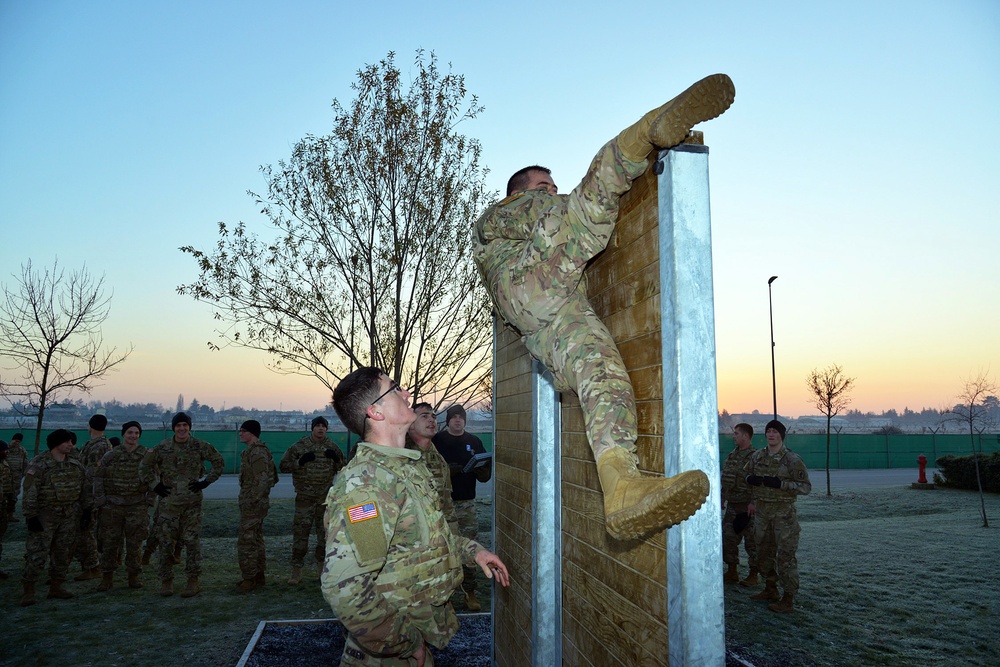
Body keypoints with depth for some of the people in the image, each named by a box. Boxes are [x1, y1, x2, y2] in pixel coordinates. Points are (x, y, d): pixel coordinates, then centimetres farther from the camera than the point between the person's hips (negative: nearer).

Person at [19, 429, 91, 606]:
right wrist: (30, 516, -16)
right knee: (37, 554, -6)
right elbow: (29, 492, -12)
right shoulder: (39, 464, -11)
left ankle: (55, 588, 20)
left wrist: (87, 509, 10)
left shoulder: (75, 463, 6)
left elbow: (85, 487, 13)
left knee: (63, 553, 10)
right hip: (45, 516, -5)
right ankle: (28, 591, 6)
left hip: (69, 516, 5)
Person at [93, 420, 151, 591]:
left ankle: (133, 576, 17)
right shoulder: (111, 455, 2)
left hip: (137, 506, -1)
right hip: (112, 506, 1)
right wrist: (100, 500, -1)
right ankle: (107, 578, 17)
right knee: (109, 542, 5)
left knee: (134, 543, 5)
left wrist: (149, 499, -1)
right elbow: (98, 477, 6)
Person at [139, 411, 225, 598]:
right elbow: (145, 466, 13)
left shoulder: (199, 446, -2)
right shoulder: (163, 447, 1)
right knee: (166, 541, 5)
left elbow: (219, 462, 6)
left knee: (192, 540, 0)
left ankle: (193, 581, 9)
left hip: (192, 502, -1)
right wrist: (155, 485, 3)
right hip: (169, 501, 1)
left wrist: (206, 482, -1)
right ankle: (166, 580, 18)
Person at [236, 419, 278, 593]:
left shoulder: (257, 453, -19)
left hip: (252, 504, -11)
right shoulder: (251, 451, 14)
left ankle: (249, 579, 2)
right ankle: (259, 575, 26)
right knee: (256, 539, 16)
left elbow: (261, 480, -24)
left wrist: (251, 501, -22)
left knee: (246, 541, -5)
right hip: (256, 503, 11)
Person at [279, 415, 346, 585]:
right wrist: (300, 461, -18)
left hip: (326, 498, 3)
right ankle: (297, 570, 8)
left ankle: (323, 567, 27)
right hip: (304, 498, -2)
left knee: (325, 532, 11)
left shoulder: (332, 447, 4)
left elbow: (343, 469, 11)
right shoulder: (299, 446, -4)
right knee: (300, 532, -2)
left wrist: (336, 459, -9)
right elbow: (284, 466, -3)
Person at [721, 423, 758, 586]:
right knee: (728, 538, 11)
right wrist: (722, 499, 19)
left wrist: (753, 503, -22)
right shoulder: (731, 456, 14)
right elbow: (725, 481, 21)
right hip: (732, 505, 8)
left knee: (751, 541, 2)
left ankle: (753, 575, 13)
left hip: (748, 507, -8)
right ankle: (732, 572, 22)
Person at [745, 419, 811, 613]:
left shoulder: (792, 459, -10)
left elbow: (806, 486, -10)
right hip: (762, 511, 6)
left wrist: (780, 483, -22)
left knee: (785, 555, -5)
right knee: (764, 552, 16)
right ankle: (770, 589, 32)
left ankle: (788, 600, 3)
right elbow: (748, 476, 19)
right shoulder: (757, 456, 6)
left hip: (784, 513, -6)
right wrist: (751, 479, -6)